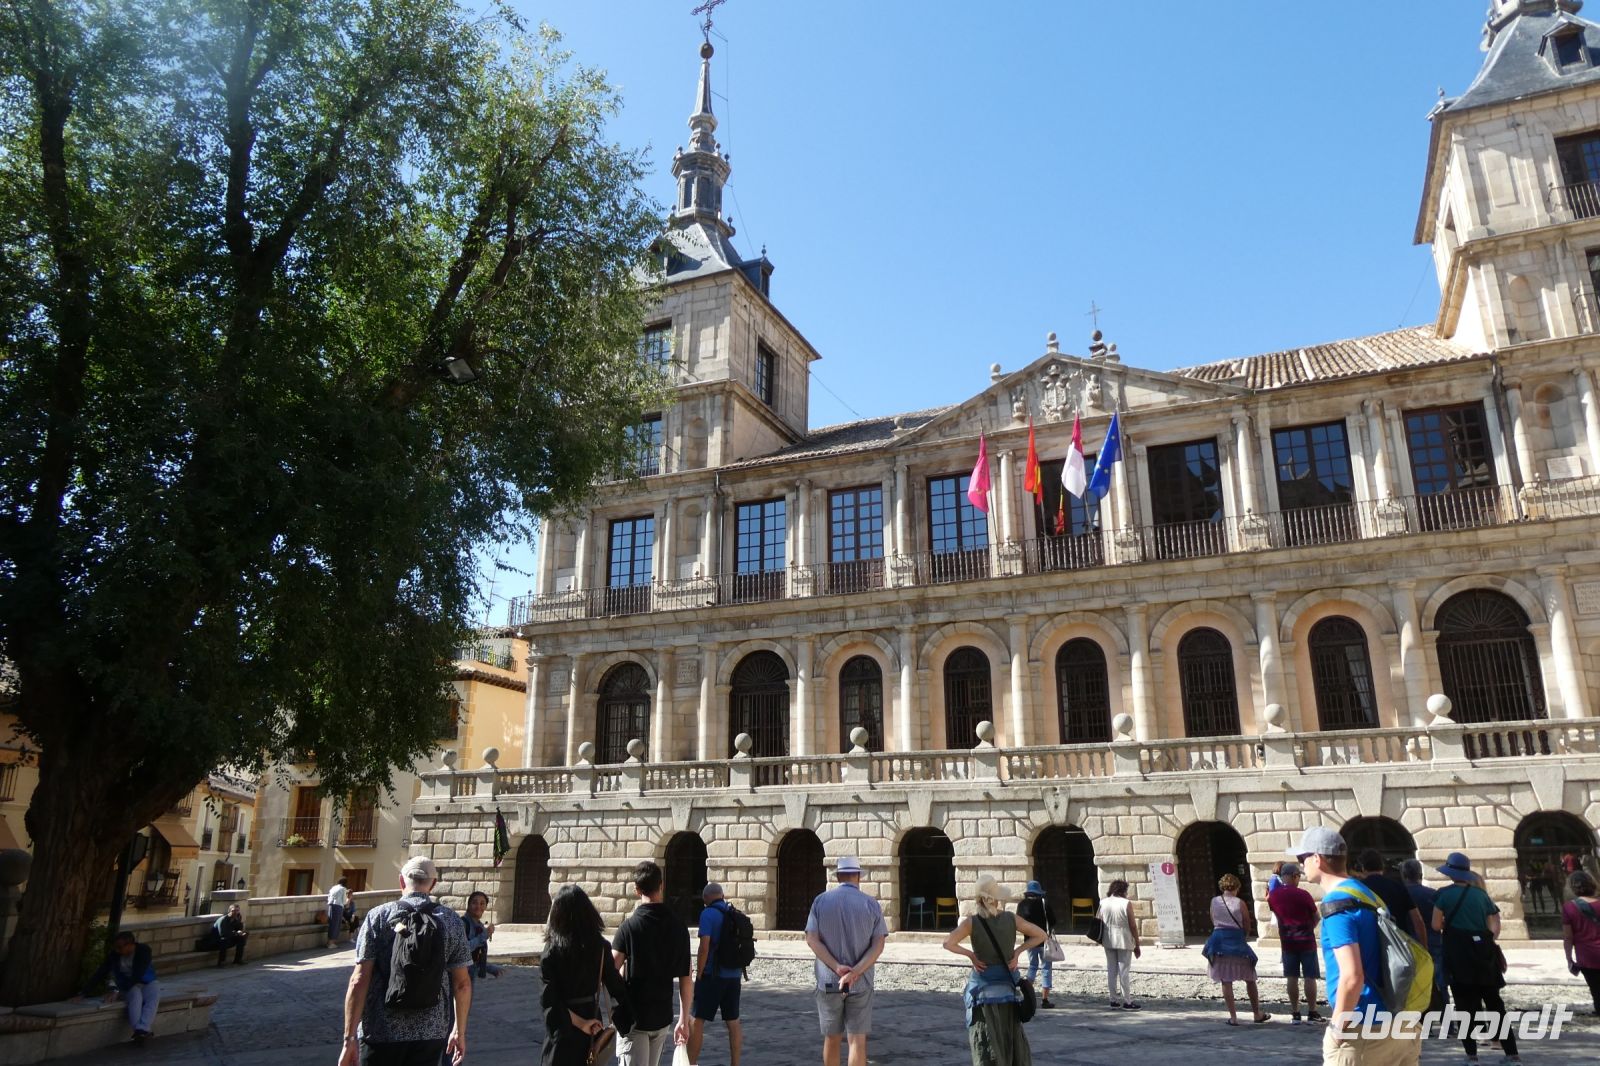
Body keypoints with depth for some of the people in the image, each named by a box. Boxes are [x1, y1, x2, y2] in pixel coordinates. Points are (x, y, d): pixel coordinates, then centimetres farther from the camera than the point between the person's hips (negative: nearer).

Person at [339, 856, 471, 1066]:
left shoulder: (378, 916, -4)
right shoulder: (452, 921, 1)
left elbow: (359, 980, -9)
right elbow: (462, 983, 3)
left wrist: (350, 1038, -5)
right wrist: (460, 1031, 14)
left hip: (381, 1032, -2)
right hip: (430, 1033, 2)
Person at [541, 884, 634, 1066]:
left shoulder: (552, 952, -15)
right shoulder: (600, 946, -7)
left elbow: (549, 1000, -20)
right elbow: (615, 986, -5)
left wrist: (578, 1022, -15)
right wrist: (625, 1020, 2)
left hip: (563, 1031, -3)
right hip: (593, 1027, 3)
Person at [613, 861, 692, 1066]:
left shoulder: (630, 926, -13)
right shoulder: (678, 926, 0)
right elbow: (686, 979, 1)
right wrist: (684, 1020, 7)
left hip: (633, 1017, -5)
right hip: (662, 1017, 5)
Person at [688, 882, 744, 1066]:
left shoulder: (708, 914, -11)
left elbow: (704, 947, -17)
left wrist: (698, 975, -9)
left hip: (713, 975, -6)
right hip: (734, 976, 6)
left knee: (698, 1020, 2)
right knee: (733, 1021, 11)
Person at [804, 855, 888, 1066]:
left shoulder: (821, 901, 1)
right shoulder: (871, 904, -1)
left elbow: (812, 940, -8)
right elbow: (878, 945, -9)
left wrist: (837, 968, -14)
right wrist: (855, 972, -17)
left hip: (828, 981, 1)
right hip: (860, 983, -1)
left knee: (832, 1038, 14)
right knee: (857, 1040, 0)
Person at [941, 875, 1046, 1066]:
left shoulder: (972, 921, -13)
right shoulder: (1011, 918, -5)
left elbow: (948, 943, -22)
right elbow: (1040, 935, 1)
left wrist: (970, 954, -9)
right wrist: (1017, 951, 0)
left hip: (984, 985, -3)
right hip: (1008, 984, 3)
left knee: (986, 1039, 4)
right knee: (1012, 1035, 18)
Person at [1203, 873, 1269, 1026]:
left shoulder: (1214, 901, 1)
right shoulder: (1240, 903, -6)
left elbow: (1214, 921, 7)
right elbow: (1247, 925, 2)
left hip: (1219, 940, 1)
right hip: (1237, 941, -1)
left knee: (1225, 981, 5)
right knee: (1249, 979, 15)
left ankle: (1233, 1017, 3)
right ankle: (1257, 1014, 24)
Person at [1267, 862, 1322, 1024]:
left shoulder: (1273, 895, -2)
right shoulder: (1303, 894, -13)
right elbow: (1316, 918, -2)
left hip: (1287, 942, 3)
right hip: (1306, 941, -3)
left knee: (1292, 978, 7)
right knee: (1310, 977, 4)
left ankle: (1295, 1014, 9)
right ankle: (1312, 1013, 7)